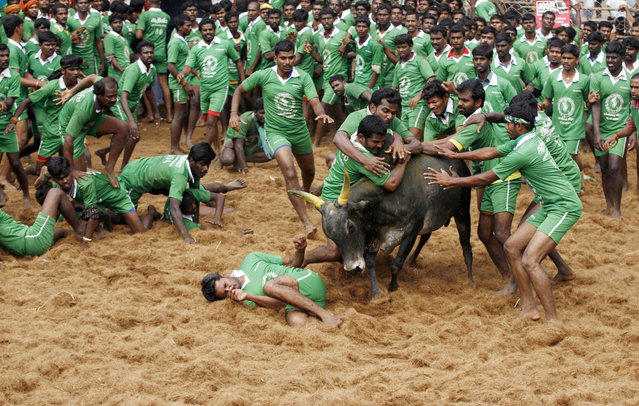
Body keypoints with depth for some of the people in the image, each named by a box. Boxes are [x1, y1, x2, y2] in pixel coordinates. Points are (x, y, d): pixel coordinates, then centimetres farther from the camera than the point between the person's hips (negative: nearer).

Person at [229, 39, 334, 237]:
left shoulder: (303, 78, -6)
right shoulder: (263, 76, -7)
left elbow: (315, 101, -16)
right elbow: (239, 90, 7)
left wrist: (321, 114, -39)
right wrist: (233, 114, -7)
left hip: (300, 132, 3)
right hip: (275, 132, -3)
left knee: (309, 171, 23)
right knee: (290, 173, -23)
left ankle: (306, 194, 62)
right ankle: (306, 223, -24)